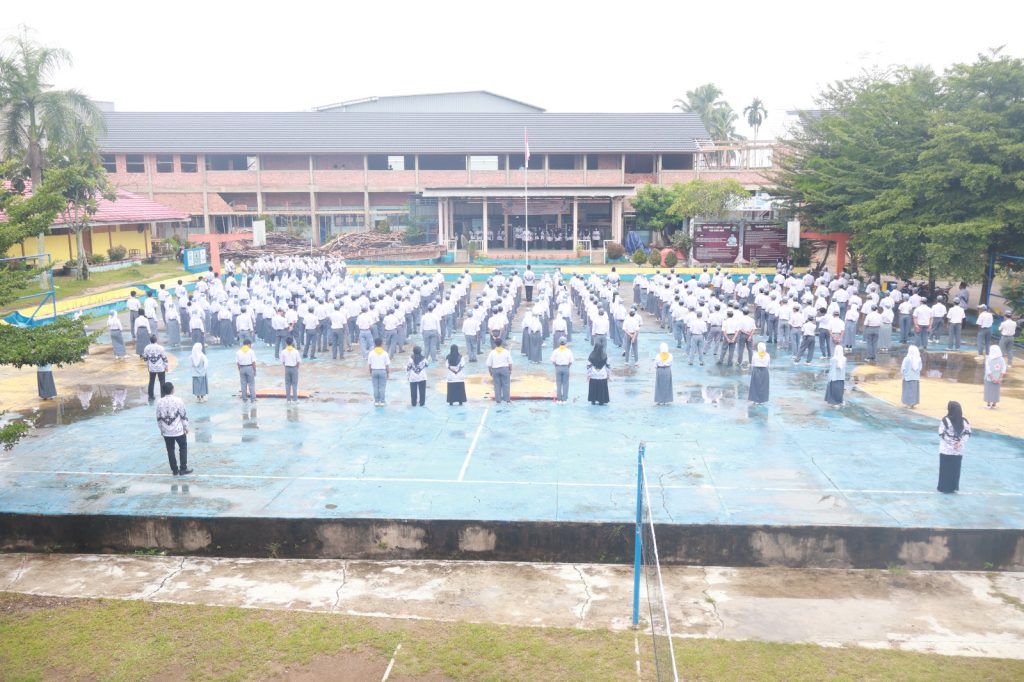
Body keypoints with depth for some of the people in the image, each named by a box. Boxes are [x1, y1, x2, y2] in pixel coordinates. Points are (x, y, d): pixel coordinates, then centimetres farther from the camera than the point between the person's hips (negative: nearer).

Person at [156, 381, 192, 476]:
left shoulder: (160, 403, -4)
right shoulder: (178, 400, -14)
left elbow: (158, 418, 3)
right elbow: (183, 415, -9)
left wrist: (161, 429, 16)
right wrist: (186, 427, 3)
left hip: (166, 432, 3)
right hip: (178, 430, -3)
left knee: (170, 450, 13)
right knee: (183, 448, 12)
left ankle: (174, 470, 19)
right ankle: (183, 469, 11)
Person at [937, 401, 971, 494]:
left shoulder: (945, 420, -15)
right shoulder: (964, 421, -1)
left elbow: (942, 435, -14)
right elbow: (968, 434, -1)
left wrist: (951, 442, -6)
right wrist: (960, 442, -6)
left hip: (946, 450, -4)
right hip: (958, 451, 4)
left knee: (945, 469, 7)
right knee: (956, 469, 14)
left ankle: (944, 487, 12)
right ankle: (954, 487, 20)